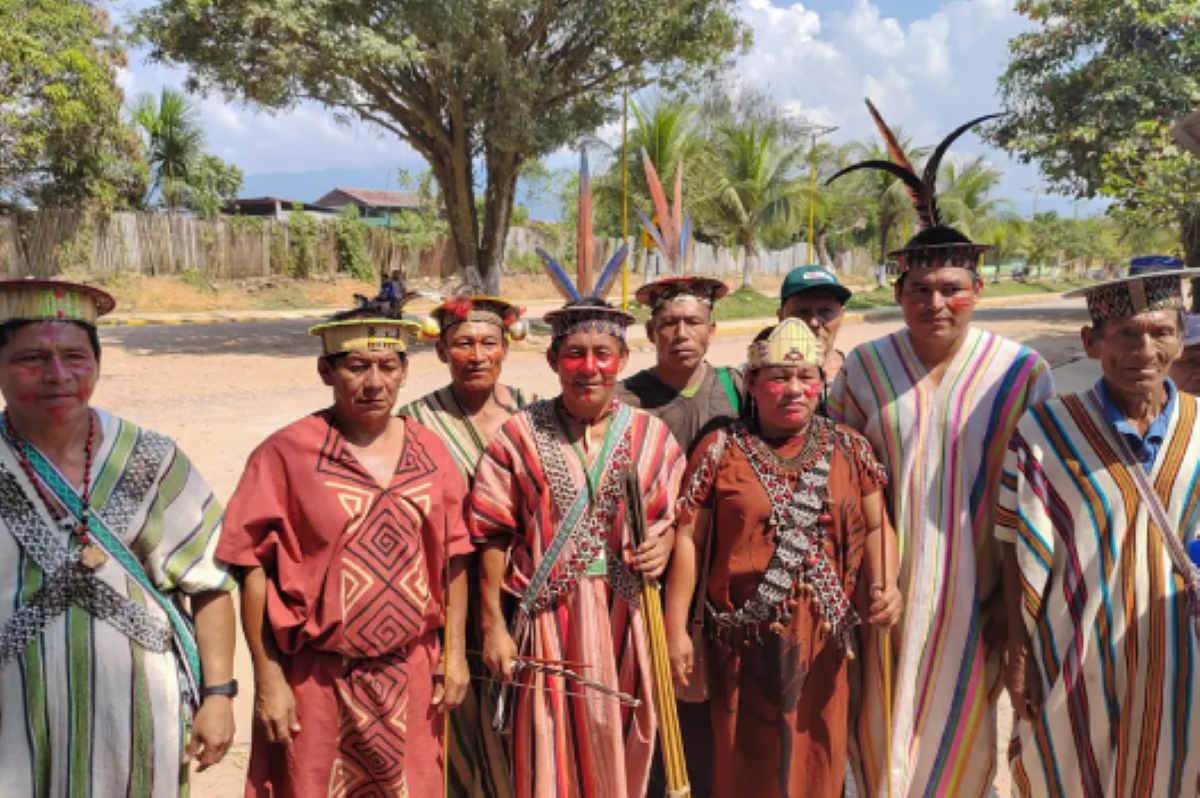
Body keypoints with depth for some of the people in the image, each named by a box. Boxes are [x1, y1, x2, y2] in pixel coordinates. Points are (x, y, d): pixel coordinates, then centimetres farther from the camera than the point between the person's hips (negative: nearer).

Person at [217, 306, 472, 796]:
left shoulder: (430, 452, 3)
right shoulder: (287, 453, -10)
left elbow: (453, 557, 7)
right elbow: (254, 569, -8)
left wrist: (455, 652, 5)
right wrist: (268, 678, -8)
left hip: (411, 676, 4)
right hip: (316, 679, -3)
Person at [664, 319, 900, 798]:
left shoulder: (850, 449, 3)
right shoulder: (720, 450, -5)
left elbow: (875, 527, 6)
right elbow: (688, 539, -5)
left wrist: (886, 585, -14)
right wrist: (676, 629, -7)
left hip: (823, 636, 2)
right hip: (746, 637, -2)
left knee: (817, 760, 13)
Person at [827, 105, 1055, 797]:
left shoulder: (1022, 374, -7)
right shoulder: (864, 367, -3)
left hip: (971, 592, -1)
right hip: (884, 589, 1)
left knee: (957, 737, 15)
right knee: (881, 738, 13)